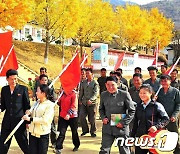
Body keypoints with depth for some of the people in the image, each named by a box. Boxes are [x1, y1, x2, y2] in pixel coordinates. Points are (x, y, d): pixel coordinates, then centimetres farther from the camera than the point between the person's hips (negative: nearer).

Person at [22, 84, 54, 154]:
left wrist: (30, 119, -20)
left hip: (43, 134, -6)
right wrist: (29, 114, -1)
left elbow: (45, 120, -20)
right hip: (33, 132, 6)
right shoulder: (37, 102, 8)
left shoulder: (49, 105, -13)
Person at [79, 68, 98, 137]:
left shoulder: (95, 83, -4)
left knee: (92, 118, 4)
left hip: (92, 103, -4)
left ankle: (93, 132, 20)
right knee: (81, 116, -4)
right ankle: (85, 130, 15)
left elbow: (95, 93, -12)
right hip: (84, 103, 4)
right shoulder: (84, 82, 10)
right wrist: (80, 99, 14)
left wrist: (91, 100, -24)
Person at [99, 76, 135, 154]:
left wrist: (123, 122, -13)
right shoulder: (103, 95, 4)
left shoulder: (124, 94, -8)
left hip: (121, 128, -3)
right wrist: (103, 117, -2)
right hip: (107, 128, 3)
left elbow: (132, 111, -5)